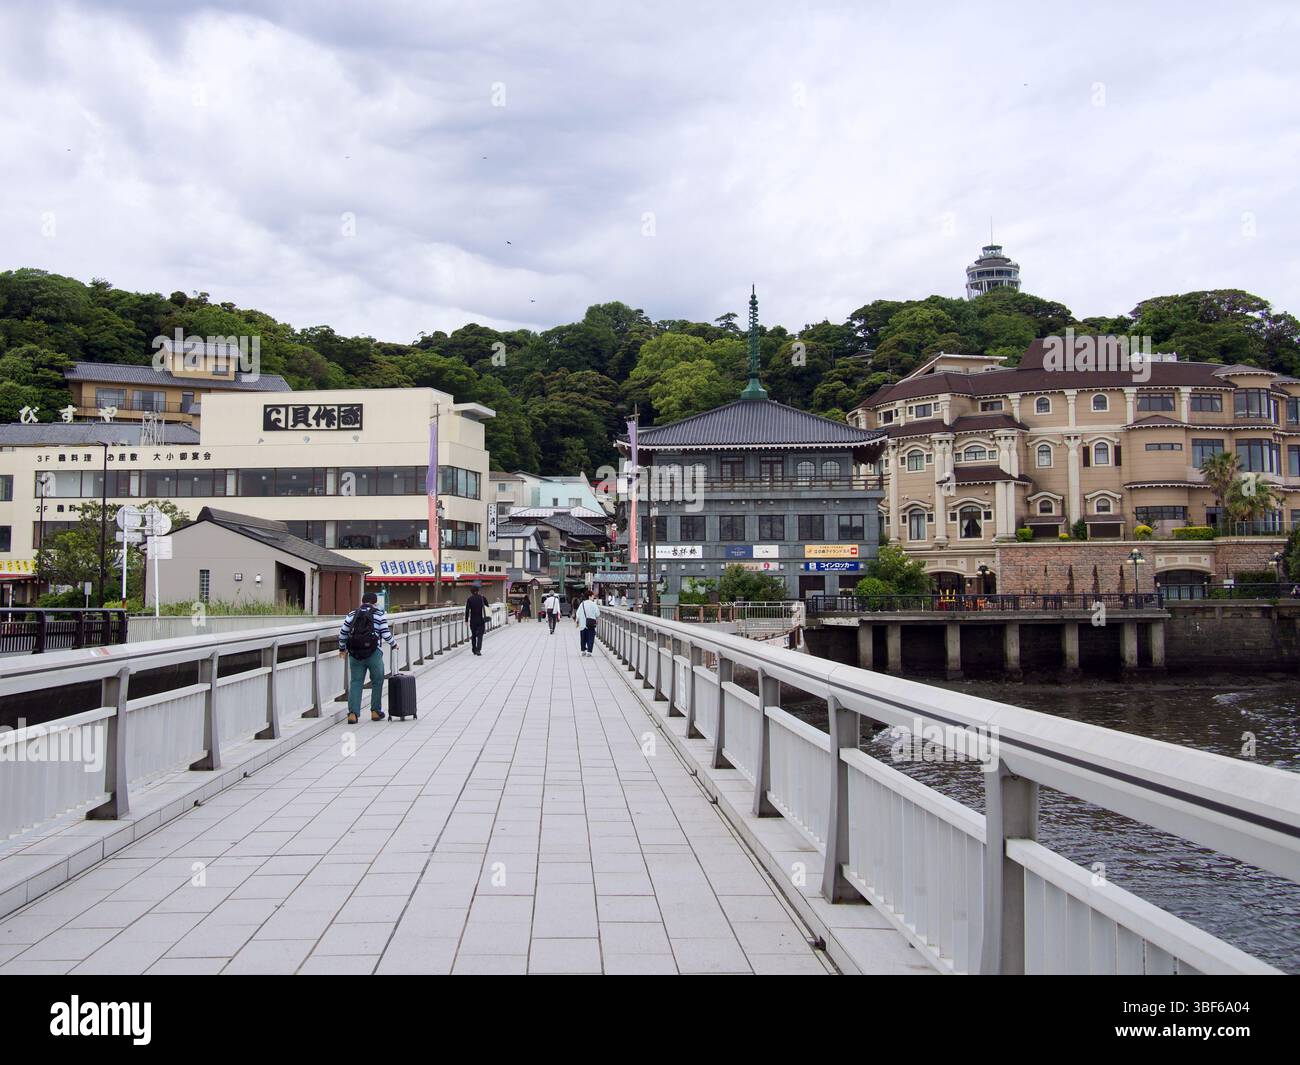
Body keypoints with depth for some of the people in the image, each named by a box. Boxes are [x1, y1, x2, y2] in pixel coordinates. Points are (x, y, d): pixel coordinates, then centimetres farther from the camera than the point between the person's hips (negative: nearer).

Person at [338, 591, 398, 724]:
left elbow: (342, 634, 11)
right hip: (374, 654, -2)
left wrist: (342, 648, 27)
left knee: (355, 682, 5)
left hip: (355, 654, 3)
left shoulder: (352, 615, 10)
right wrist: (394, 644, 14)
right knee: (377, 682, 13)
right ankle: (375, 711, 17)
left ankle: (353, 713, -5)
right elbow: (386, 635, -5)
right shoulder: (380, 615, 1)